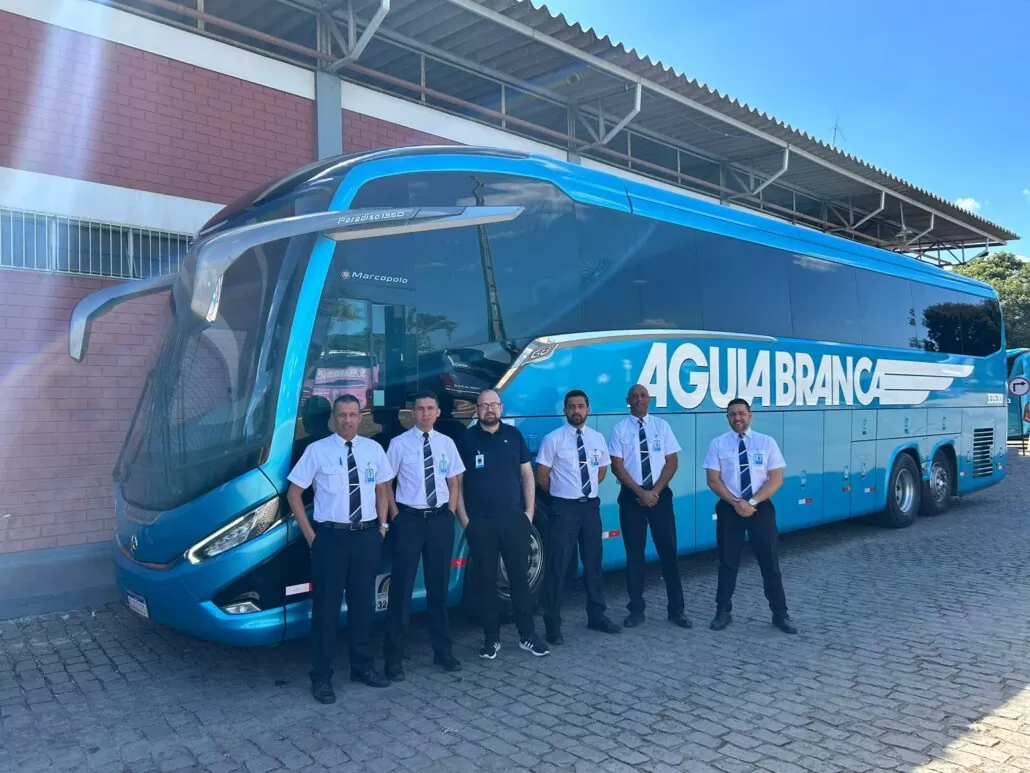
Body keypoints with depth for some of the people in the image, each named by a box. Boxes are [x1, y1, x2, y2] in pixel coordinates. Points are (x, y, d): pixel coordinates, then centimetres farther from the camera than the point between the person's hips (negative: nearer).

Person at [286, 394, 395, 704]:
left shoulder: (373, 449, 5)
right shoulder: (317, 450, -6)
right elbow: (294, 494, -2)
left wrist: (382, 526, 8)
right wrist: (310, 535, -5)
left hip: (367, 536, 4)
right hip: (330, 537, -3)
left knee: (363, 603, 14)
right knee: (326, 606, 3)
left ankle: (363, 666, 31)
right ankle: (322, 676, 16)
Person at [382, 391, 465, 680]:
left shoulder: (446, 443, 5)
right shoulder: (399, 444, -5)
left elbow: (453, 483, 11)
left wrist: (450, 514, 2)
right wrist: (396, 516, -6)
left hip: (441, 519, 4)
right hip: (409, 519, -3)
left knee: (439, 587, 14)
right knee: (402, 588, 0)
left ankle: (442, 651, 27)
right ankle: (394, 657, 12)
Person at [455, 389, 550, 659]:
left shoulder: (514, 435, 6)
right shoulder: (466, 439, -1)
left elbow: (527, 475, 9)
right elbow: (456, 482, 1)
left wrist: (529, 512, 2)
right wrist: (464, 519, -5)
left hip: (514, 519, 2)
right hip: (479, 523, -1)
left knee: (520, 577, 6)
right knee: (485, 580, 5)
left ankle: (527, 636, 17)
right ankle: (491, 638, 17)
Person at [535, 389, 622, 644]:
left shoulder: (597, 438, 6)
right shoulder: (553, 439, -9)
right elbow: (541, 477, -5)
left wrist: (586, 489, 12)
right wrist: (563, 491, 5)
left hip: (591, 506, 5)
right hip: (564, 509, -5)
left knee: (593, 563, 15)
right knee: (558, 566, -1)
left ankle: (597, 617, 30)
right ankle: (553, 625, 9)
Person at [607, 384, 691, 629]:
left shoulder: (661, 426, 3)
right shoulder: (619, 429, -1)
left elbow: (672, 462, 0)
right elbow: (617, 466, -5)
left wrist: (655, 491, -10)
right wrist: (640, 492, -13)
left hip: (660, 494, 1)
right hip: (631, 496, -1)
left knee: (668, 550, 3)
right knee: (634, 553, 5)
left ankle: (676, 609, 13)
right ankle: (636, 610, 15)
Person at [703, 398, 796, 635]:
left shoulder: (767, 442, 1)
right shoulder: (718, 444, 0)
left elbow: (776, 480, -4)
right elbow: (713, 481, -4)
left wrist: (752, 502, -15)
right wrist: (736, 503, -16)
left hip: (761, 508, 0)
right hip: (729, 508, 0)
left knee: (770, 562, 7)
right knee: (728, 563, 8)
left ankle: (780, 614, 19)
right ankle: (723, 612, 20)